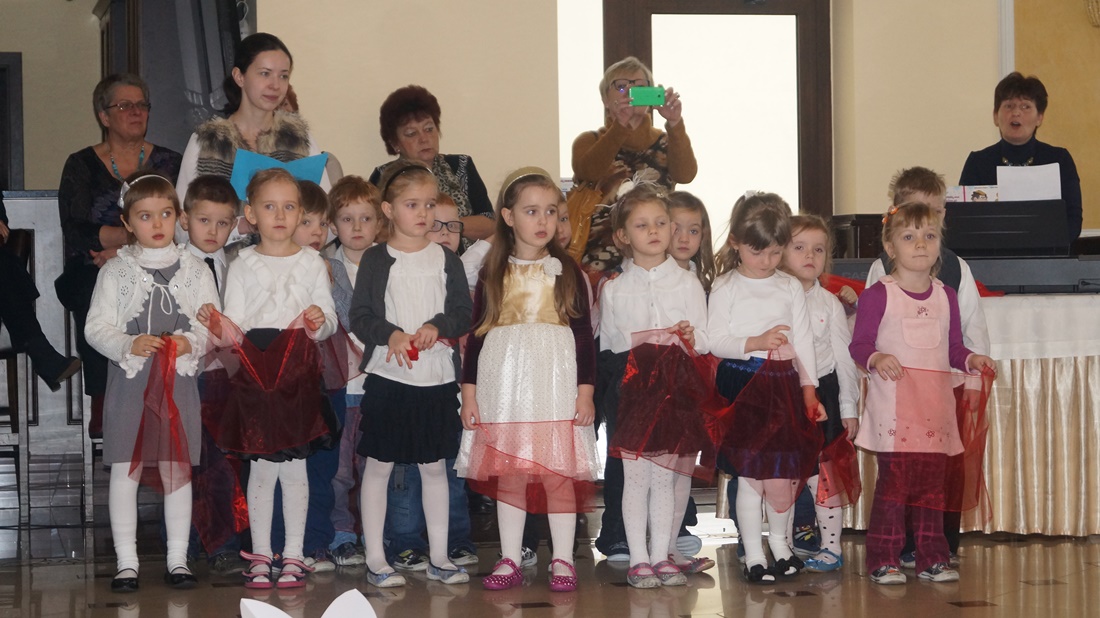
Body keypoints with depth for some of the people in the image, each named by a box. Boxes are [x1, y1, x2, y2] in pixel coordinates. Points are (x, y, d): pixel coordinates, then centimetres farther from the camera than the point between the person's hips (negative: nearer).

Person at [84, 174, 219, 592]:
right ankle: (126, 561, 8)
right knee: (125, 469, 0)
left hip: (180, 380, 1)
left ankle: (178, 559, 13)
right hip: (129, 381, -1)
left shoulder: (195, 270, 7)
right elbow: (96, 327, -2)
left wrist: (192, 342, -15)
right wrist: (129, 345, -18)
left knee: (178, 469, 4)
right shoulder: (115, 271, 3)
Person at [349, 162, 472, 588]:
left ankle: (439, 558, 19)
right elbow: (359, 316, -5)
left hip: (437, 379, 2)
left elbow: (464, 315, 3)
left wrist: (438, 325, -16)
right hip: (386, 377, -2)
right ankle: (375, 560, 11)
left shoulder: (446, 261, 6)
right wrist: (390, 334, -21)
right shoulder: (375, 260, 0)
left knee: (434, 467, 10)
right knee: (379, 467, 3)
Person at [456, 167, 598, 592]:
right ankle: (510, 561, 13)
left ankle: (563, 560, 7)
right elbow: (476, 334, 8)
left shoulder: (566, 271, 5)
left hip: (556, 387, -1)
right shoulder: (493, 274, 7)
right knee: (506, 474, 5)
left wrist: (585, 391, -2)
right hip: (503, 389, 1)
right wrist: (469, 392, 4)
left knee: (559, 473, -2)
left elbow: (584, 334, 4)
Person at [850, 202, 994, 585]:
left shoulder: (945, 297, 14)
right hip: (893, 400, -5)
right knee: (894, 479, -8)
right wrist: (877, 359, -24)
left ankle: (932, 558, 15)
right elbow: (859, 345, -4)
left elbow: (954, 348, 18)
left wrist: (971, 360, -1)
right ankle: (882, 560, -1)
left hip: (935, 402, 5)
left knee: (932, 481, 7)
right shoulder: (878, 295, -2)